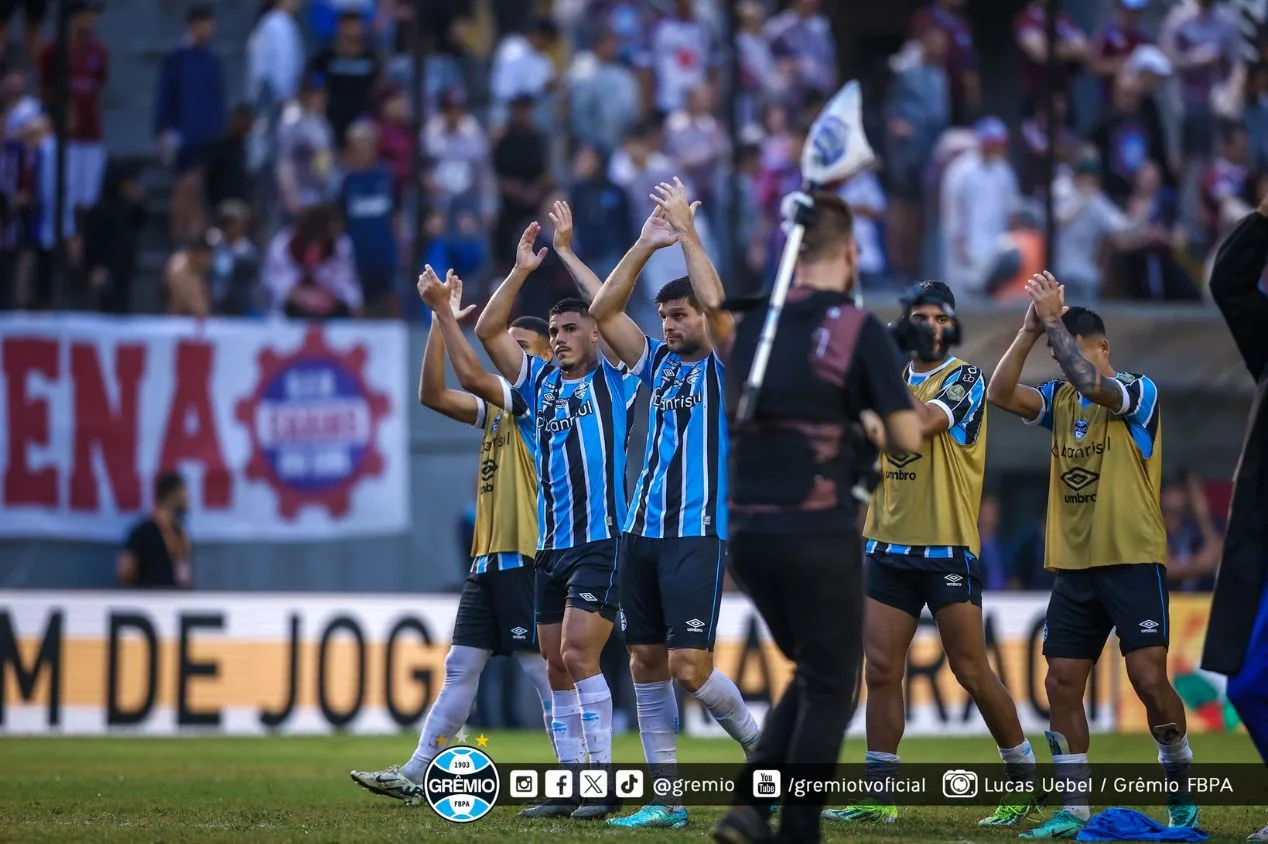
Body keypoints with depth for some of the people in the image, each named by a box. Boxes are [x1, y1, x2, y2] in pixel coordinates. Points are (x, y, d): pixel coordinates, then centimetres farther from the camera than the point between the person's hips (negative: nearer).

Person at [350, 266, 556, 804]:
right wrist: (441, 322, 3)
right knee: (460, 667, 6)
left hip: (523, 557, -9)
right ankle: (416, 775, 5)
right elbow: (435, 395, 10)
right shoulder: (498, 407, 17)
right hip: (488, 558, 9)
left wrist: (445, 311, -16)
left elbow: (472, 377, -20)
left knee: (542, 670, -8)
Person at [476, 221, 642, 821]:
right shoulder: (541, 383, 14)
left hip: (601, 541, -6)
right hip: (550, 546, 6)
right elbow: (488, 331, 10)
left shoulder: (615, 382, 1)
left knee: (577, 655, -16)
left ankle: (605, 779, -13)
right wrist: (521, 272, 3)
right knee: (557, 667, 6)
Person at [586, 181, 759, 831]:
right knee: (646, 664, 4)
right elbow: (603, 311, 8)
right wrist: (646, 245, 1)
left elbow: (716, 302, -18)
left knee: (689, 667, -13)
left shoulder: (725, 366, -2)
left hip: (698, 534, -6)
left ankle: (760, 746, 11)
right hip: (643, 531, 7)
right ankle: (664, 799, 7)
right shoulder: (657, 362, 14)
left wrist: (687, 231, -12)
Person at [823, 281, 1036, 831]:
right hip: (889, 547, 5)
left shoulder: (965, 379, -6)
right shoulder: (893, 379, 14)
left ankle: (1025, 781, 9)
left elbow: (919, 423, -23)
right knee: (881, 671, -1)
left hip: (948, 549, -5)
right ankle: (880, 795, 3)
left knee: (971, 672, -5)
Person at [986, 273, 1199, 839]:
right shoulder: (1059, 399, 10)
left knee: (1148, 679, -13)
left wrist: (1053, 320, -20)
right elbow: (1000, 394, -3)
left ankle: (1182, 798, 4)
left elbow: (1092, 383, -26)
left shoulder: (1138, 392, -6)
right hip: (1073, 565, 6)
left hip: (1132, 562, -6)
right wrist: (1029, 333, -12)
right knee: (1062, 683, 0)